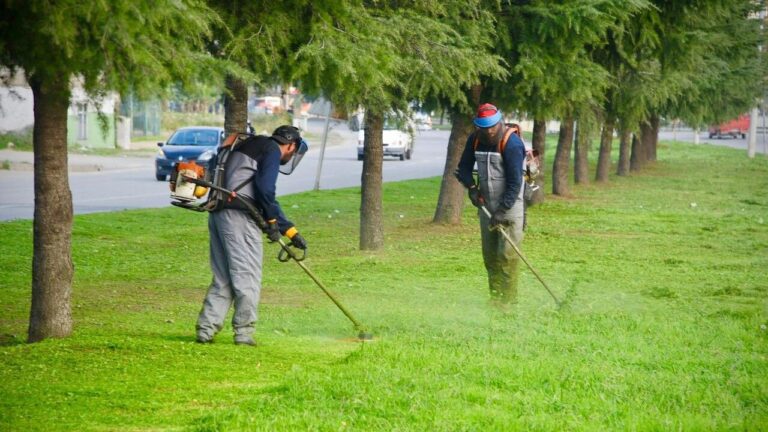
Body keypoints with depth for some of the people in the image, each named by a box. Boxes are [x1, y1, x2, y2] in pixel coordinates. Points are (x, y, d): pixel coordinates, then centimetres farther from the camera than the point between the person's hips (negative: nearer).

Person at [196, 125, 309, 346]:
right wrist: (272, 221, -2)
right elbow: (265, 187, -14)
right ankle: (244, 332, -1)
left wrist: (290, 231, 30)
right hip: (238, 216, -9)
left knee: (223, 277, 13)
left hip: (217, 213, 9)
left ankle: (206, 329, 9)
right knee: (248, 276, -2)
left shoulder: (252, 146, 29)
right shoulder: (272, 149, 1)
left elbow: (266, 202, 31)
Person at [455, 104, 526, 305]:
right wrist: (471, 187, -4)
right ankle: (495, 299, 14)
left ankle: (508, 302, -7)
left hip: (509, 206, -7)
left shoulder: (512, 143, -19)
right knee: (489, 255, 8)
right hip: (486, 205, 7)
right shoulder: (475, 140, 1)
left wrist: (502, 211, -22)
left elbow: (515, 183, -20)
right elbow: (464, 167, 15)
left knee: (507, 255, -10)